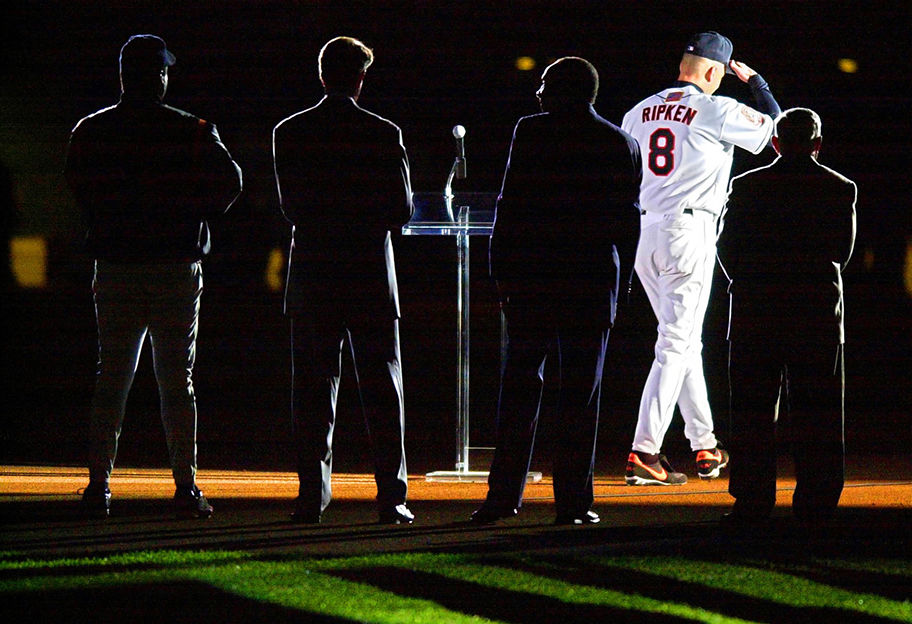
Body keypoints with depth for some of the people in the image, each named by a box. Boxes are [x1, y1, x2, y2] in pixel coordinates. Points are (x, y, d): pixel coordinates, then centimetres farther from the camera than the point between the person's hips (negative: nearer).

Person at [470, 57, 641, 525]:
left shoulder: (532, 132, -2)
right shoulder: (622, 144, 7)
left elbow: (510, 205, -5)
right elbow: (629, 222, 8)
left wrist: (501, 274, -1)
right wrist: (620, 284, 14)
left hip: (531, 280, -1)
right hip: (594, 284, 1)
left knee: (520, 389, 5)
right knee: (580, 394, 3)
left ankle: (504, 494, 3)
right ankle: (573, 500, 0)